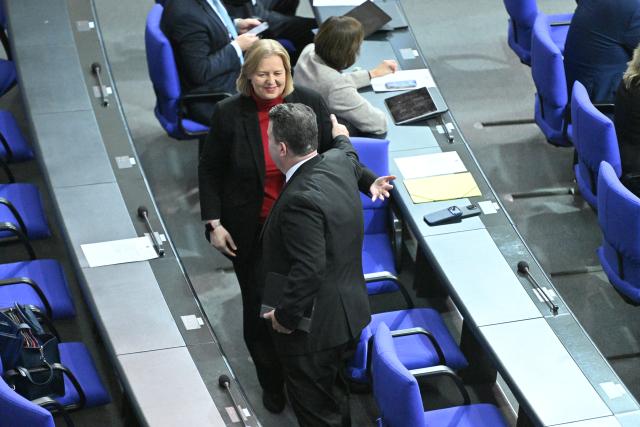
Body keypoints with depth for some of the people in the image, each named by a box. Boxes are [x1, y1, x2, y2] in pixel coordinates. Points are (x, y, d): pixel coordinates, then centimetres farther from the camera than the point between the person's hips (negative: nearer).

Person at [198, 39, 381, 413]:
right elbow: (210, 171, 0)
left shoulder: (310, 104, -9)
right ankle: (271, 383, 34)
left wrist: (368, 182, -14)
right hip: (252, 232, 0)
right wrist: (214, 223, -4)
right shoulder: (229, 114, -10)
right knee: (260, 308, 12)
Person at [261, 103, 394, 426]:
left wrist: (285, 316, -18)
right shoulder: (339, 161, -3)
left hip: (313, 327, -9)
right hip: (347, 312, 9)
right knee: (335, 398, 26)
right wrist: (342, 136, 47)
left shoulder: (301, 199, -30)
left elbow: (308, 270, -32)